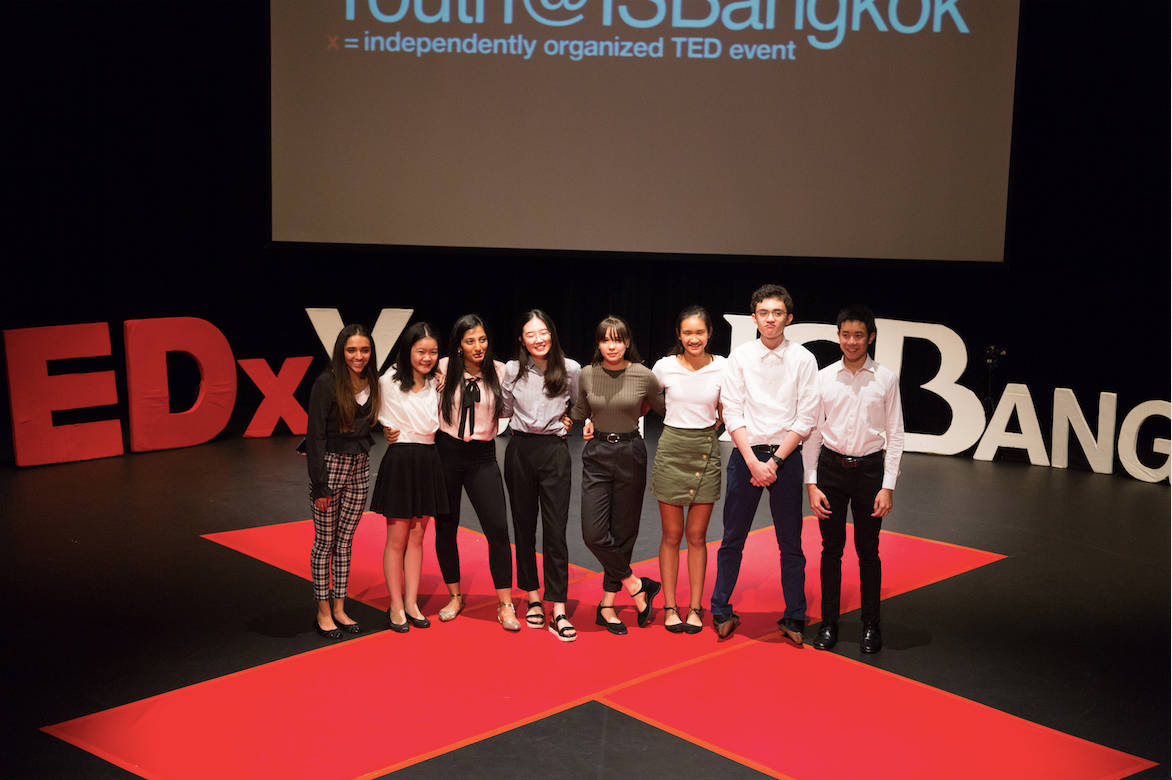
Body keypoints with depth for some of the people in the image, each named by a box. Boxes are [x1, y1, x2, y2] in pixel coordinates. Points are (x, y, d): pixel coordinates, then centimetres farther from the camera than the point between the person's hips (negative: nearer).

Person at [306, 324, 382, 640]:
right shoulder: (327, 383, -13)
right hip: (330, 466, -5)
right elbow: (315, 435, -14)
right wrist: (320, 485, -15)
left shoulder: (372, 383, 4)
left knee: (345, 541, 12)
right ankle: (323, 613, 13)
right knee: (325, 543, 3)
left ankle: (339, 608, 21)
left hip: (360, 468, 5)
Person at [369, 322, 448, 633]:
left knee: (416, 538, 11)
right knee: (397, 539, 2)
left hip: (428, 461, 5)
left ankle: (411, 603, 18)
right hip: (399, 460, -5)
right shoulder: (389, 382, -9)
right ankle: (396, 607, 12)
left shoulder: (436, 384, 8)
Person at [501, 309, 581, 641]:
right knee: (524, 525, 8)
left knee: (555, 529, -6)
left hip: (554, 451, -2)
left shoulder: (571, 369, -1)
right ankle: (533, 599, 20)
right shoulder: (512, 371, 2)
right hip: (520, 450, 2)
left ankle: (558, 611, -5)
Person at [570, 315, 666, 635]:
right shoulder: (587, 375, 0)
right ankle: (637, 587, 8)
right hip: (596, 455, 1)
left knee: (623, 534, 4)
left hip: (631, 455, -1)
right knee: (594, 533, -10)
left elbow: (665, 407, 12)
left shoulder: (644, 376, -5)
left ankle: (607, 605, 15)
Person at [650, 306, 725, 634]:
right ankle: (670, 607, 15)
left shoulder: (722, 367, -1)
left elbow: (724, 413, 12)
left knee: (697, 535, 6)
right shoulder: (665, 366, -2)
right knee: (671, 534, 5)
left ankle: (695, 607, 16)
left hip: (706, 450, 0)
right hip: (671, 448, 0)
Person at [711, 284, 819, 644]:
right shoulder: (740, 356, 1)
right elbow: (732, 413, -2)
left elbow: (806, 418, -3)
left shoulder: (803, 359, 0)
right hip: (745, 454, 1)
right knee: (732, 539, 7)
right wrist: (753, 462, -11)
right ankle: (721, 613, 19)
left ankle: (794, 619, 18)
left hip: (785, 456, 0)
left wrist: (775, 461, -11)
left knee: (791, 543, 6)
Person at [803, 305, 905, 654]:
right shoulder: (823, 378, 0)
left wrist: (887, 487, -7)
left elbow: (895, 435, -1)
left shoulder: (886, 379, -2)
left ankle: (871, 625, 21)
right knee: (831, 549, 8)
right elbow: (812, 432, 2)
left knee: (868, 552, 7)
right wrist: (811, 483, -4)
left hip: (869, 468, -1)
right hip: (831, 468, 1)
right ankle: (829, 623, 19)